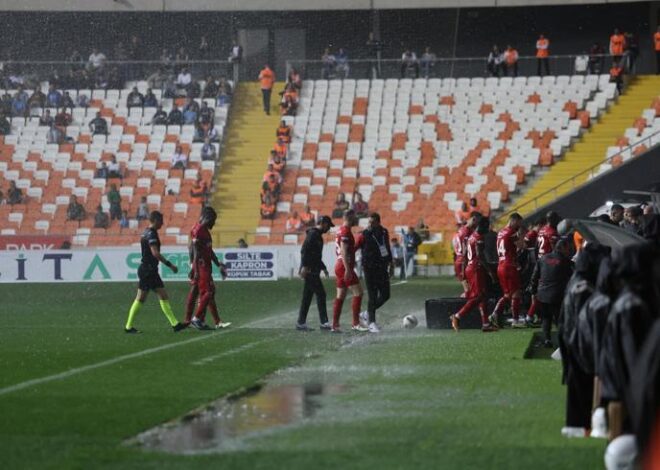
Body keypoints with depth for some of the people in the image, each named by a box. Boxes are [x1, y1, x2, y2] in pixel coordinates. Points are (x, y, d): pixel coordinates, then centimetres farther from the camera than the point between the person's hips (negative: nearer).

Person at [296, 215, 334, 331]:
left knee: (307, 297, 10)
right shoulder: (313, 234, -10)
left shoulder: (317, 235, 21)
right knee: (320, 294, -10)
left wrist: (323, 267, 30)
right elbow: (305, 250, -20)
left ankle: (301, 323, 12)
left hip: (312, 271, 10)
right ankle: (324, 322, -11)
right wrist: (305, 266, -27)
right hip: (310, 271, -10)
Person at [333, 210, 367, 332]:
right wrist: (348, 269, -25)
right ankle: (356, 324, -11)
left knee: (340, 296, 10)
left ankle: (335, 325, 9)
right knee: (358, 292, -9)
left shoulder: (341, 230, 17)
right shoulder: (346, 232, -13)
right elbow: (344, 252, -21)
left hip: (339, 266, 10)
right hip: (345, 267, -10)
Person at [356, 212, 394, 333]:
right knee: (373, 296, -5)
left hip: (382, 269, 6)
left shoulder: (384, 232, 7)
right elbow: (354, 248, -11)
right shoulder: (365, 235, -10)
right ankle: (371, 322, 2)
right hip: (370, 269, -6)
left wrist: (391, 265, 21)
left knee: (385, 295, 6)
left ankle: (367, 313, 24)